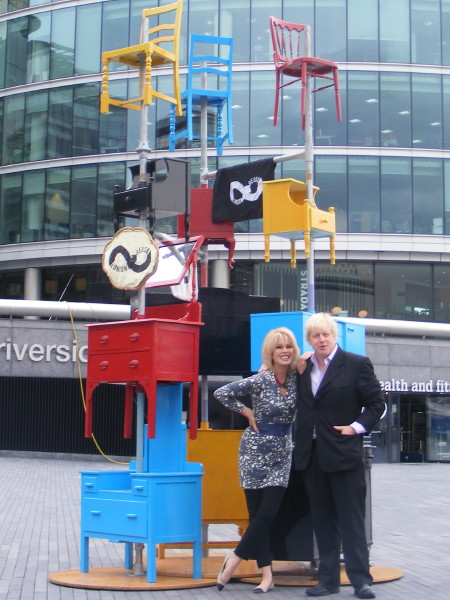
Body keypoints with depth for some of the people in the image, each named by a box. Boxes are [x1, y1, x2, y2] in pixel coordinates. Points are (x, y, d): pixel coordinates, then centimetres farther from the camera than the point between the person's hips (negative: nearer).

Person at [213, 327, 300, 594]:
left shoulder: (297, 378, -1)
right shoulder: (260, 381, -13)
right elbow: (221, 393, -9)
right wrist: (247, 412, -8)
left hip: (282, 453, 4)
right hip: (256, 450, -4)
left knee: (268, 513, -3)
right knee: (257, 514, 0)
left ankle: (234, 559, 10)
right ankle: (267, 574, 8)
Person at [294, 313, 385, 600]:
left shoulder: (357, 364, -3)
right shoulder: (302, 368, 9)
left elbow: (376, 404, -1)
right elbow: (302, 408, 18)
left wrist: (357, 427, -11)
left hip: (344, 453, -5)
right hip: (312, 455, 5)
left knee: (352, 519, -1)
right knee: (323, 520, 10)